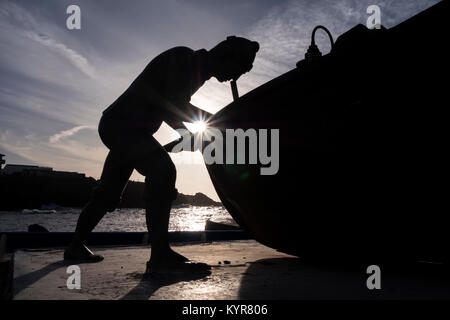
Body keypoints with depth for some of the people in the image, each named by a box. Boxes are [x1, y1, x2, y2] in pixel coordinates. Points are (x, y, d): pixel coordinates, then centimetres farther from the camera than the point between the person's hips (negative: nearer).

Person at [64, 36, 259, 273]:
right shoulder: (182, 58, -16)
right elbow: (173, 106, -26)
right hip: (122, 125, -11)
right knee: (162, 171, -26)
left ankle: (76, 246, 29)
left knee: (109, 192, 15)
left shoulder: (193, 72, 13)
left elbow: (171, 110, 23)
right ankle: (160, 254, -30)